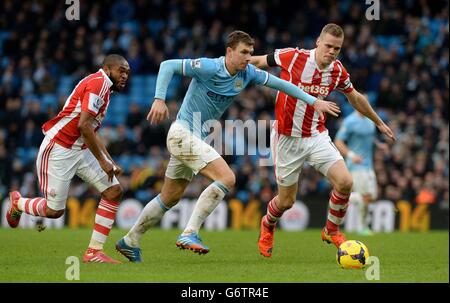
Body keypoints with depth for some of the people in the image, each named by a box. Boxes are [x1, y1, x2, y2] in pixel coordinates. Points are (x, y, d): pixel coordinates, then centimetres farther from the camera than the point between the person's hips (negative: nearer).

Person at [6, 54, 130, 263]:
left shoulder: (104, 89, 16)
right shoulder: (98, 82, -16)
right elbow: (84, 125, -24)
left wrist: (111, 162, 18)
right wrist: (102, 161, -19)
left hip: (80, 150, 10)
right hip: (58, 150, -10)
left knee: (114, 191, -2)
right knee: (55, 210, -5)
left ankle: (94, 251, 0)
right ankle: (17, 203, 28)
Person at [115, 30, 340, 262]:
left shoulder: (247, 73, 1)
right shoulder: (209, 67, -18)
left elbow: (279, 83, 8)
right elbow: (168, 65, -18)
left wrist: (314, 101, 5)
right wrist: (159, 100, -28)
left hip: (194, 138, 8)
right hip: (183, 132, -8)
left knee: (169, 199, 16)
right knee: (226, 178, -21)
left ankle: (130, 242, 27)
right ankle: (190, 234, -20)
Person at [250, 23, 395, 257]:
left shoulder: (338, 71, -4)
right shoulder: (293, 57, -18)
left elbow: (355, 97, 16)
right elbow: (258, 61, -2)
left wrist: (378, 122, 26)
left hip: (317, 136, 3)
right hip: (287, 138, -3)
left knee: (345, 182, -16)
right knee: (286, 201, 4)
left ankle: (331, 231, 11)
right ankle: (267, 227, 40)